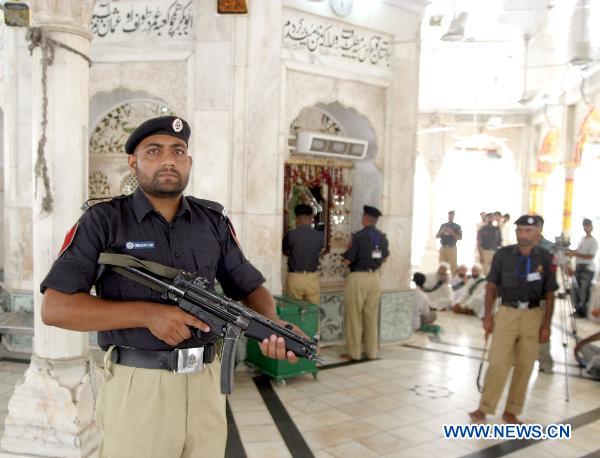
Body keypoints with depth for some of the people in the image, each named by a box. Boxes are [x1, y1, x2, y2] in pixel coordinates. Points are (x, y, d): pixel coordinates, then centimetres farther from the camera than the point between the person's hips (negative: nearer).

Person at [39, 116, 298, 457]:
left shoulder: (214, 221, 6)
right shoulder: (103, 221, -5)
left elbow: (251, 286, 9)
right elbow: (55, 307, -10)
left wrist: (272, 327, -13)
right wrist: (148, 314, -18)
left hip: (206, 384, 4)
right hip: (137, 386, -3)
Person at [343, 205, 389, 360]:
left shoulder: (359, 236, -15)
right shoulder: (382, 237, 5)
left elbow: (347, 260, -14)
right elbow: (384, 258, 18)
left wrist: (350, 248, 4)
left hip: (358, 277, -6)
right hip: (374, 276, 6)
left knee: (354, 315, 4)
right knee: (372, 315, 12)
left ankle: (354, 351, 10)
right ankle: (372, 351, 18)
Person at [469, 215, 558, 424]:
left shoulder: (546, 259, -2)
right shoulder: (503, 254, -3)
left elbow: (549, 294, 3)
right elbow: (491, 286, 2)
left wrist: (546, 325, 1)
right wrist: (487, 316, -2)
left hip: (533, 316, 1)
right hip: (507, 313, -1)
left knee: (525, 366, 8)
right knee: (497, 363, -3)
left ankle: (511, 411, 22)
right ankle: (484, 408, 8)